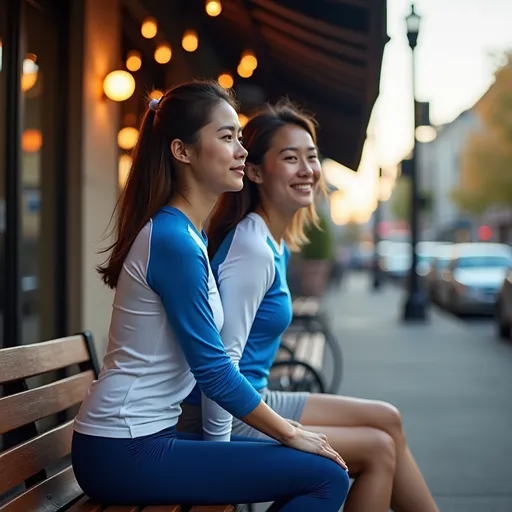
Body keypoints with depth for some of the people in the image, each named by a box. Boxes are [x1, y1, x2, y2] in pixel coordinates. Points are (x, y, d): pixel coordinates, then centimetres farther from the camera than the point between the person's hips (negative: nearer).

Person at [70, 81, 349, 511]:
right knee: (327, 477, -12)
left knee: (308, 472, 12)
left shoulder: (184, 232, 13)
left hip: (147, 438, 10)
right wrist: (291, 434, -6)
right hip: (125, 455, -10)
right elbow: (213, 371, -17)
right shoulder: (174, 241, -18)